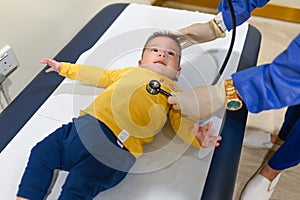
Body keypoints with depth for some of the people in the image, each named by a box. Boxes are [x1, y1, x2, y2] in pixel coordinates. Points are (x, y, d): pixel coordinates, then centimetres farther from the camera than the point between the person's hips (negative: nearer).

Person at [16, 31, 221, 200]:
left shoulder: (174, 92, 17)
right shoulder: (129, 71, 28)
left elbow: (182, 120, 5)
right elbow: (100, 75, 34)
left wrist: (196, 135, -18)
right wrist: (65, 67, 38)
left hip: (118, 142, -6)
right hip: (85, 123, 6)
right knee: (42, 153, 5)